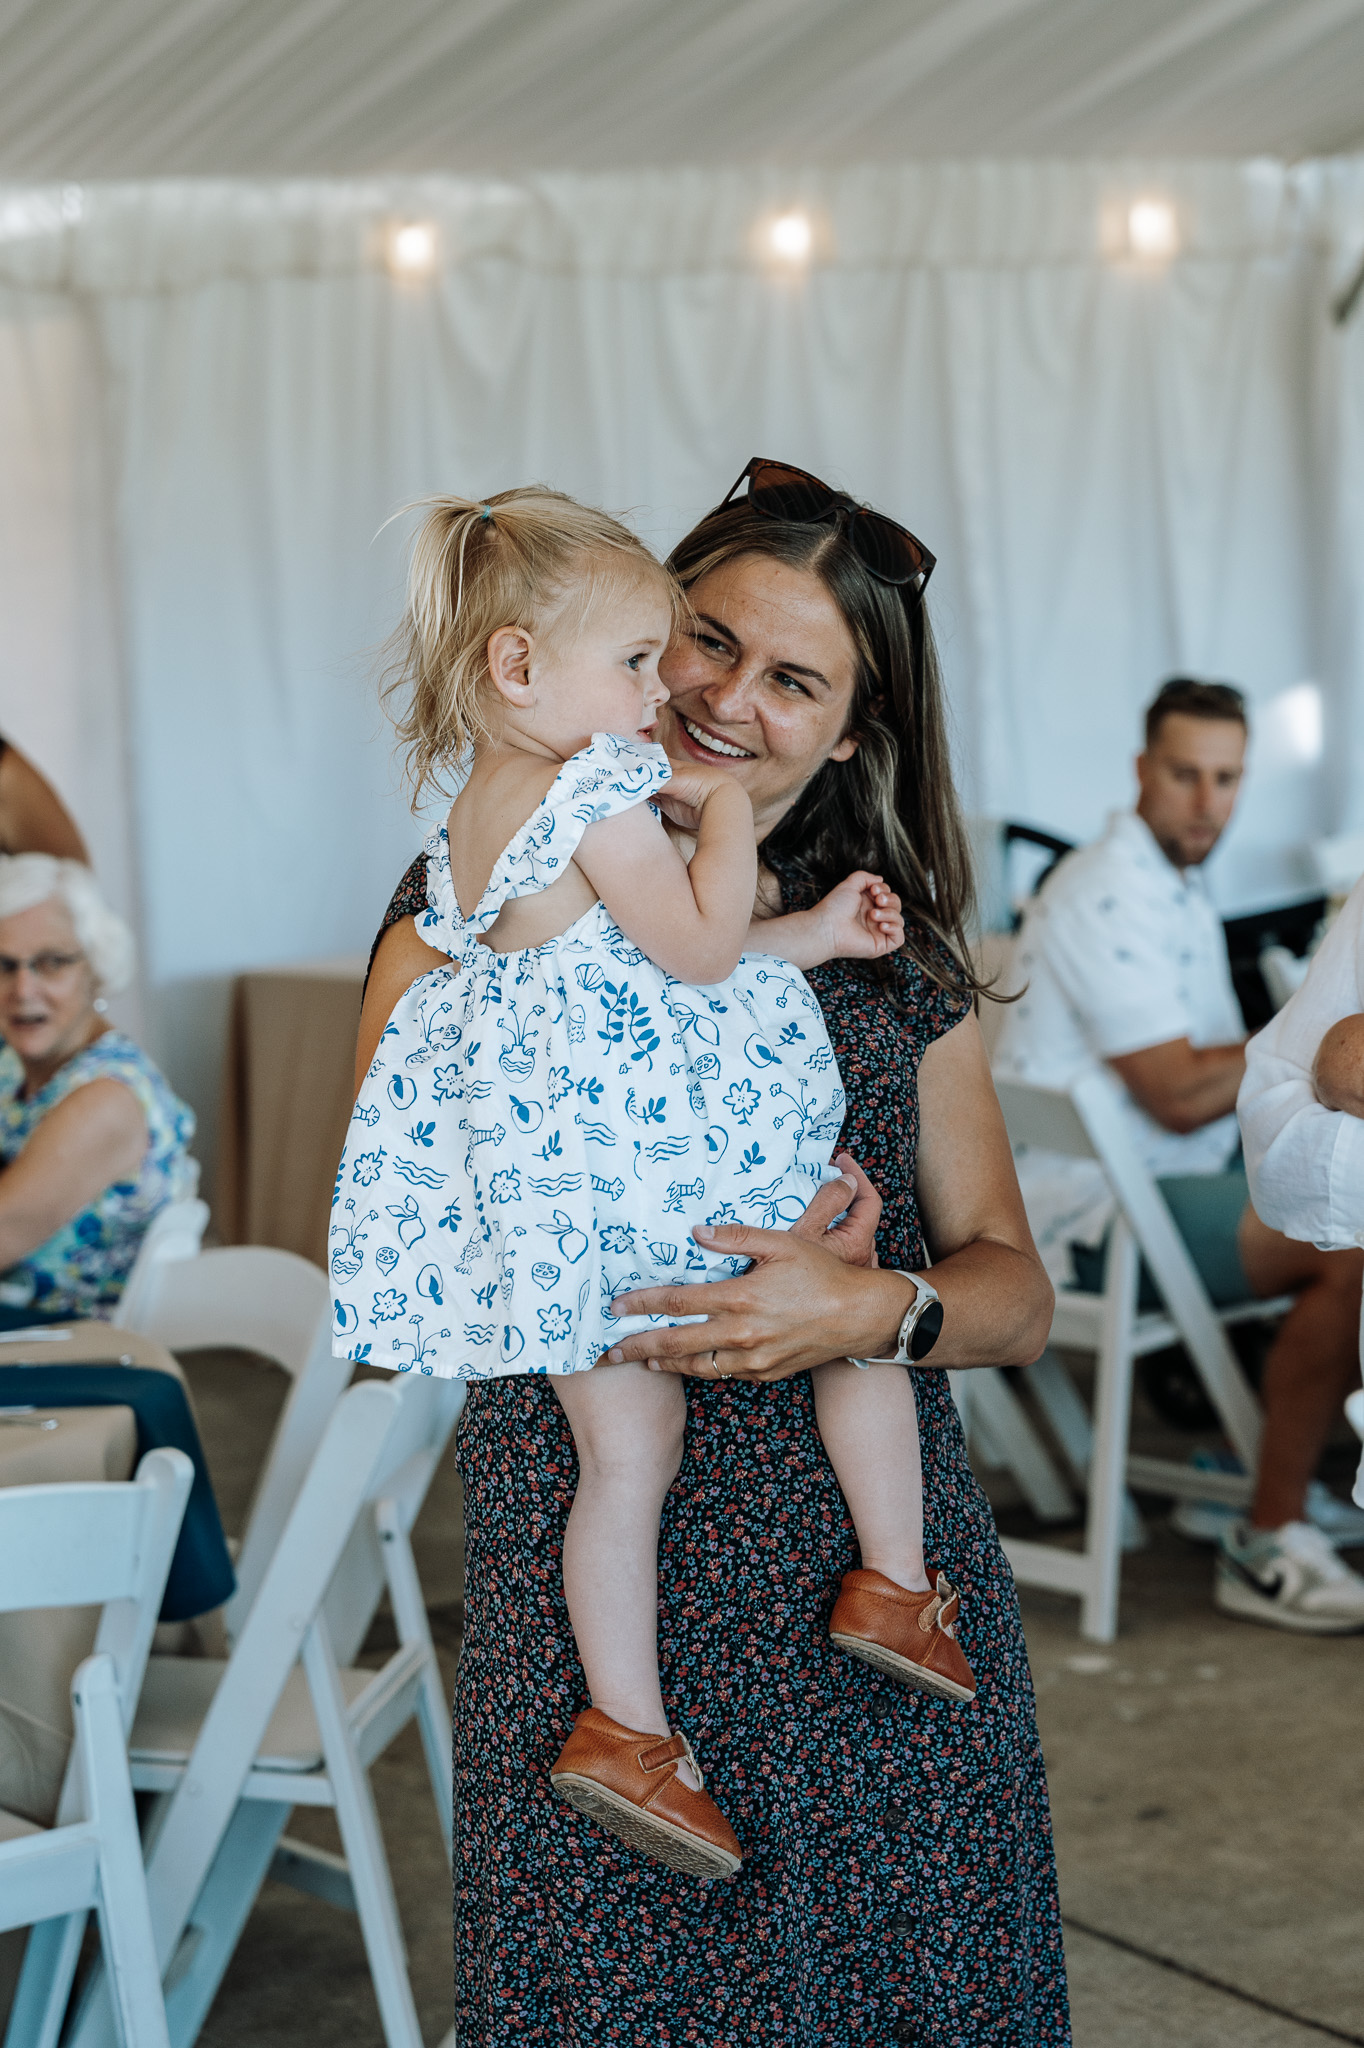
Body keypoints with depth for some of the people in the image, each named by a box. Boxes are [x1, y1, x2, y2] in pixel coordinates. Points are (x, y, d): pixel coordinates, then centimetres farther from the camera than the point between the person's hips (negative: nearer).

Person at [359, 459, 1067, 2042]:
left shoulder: (893, 950, 11)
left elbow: (1015, 1297, 7)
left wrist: (870, 1306, -16)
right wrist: (711, 1259, -13)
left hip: (886, 1607, 3)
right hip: (601, 1598, -2)